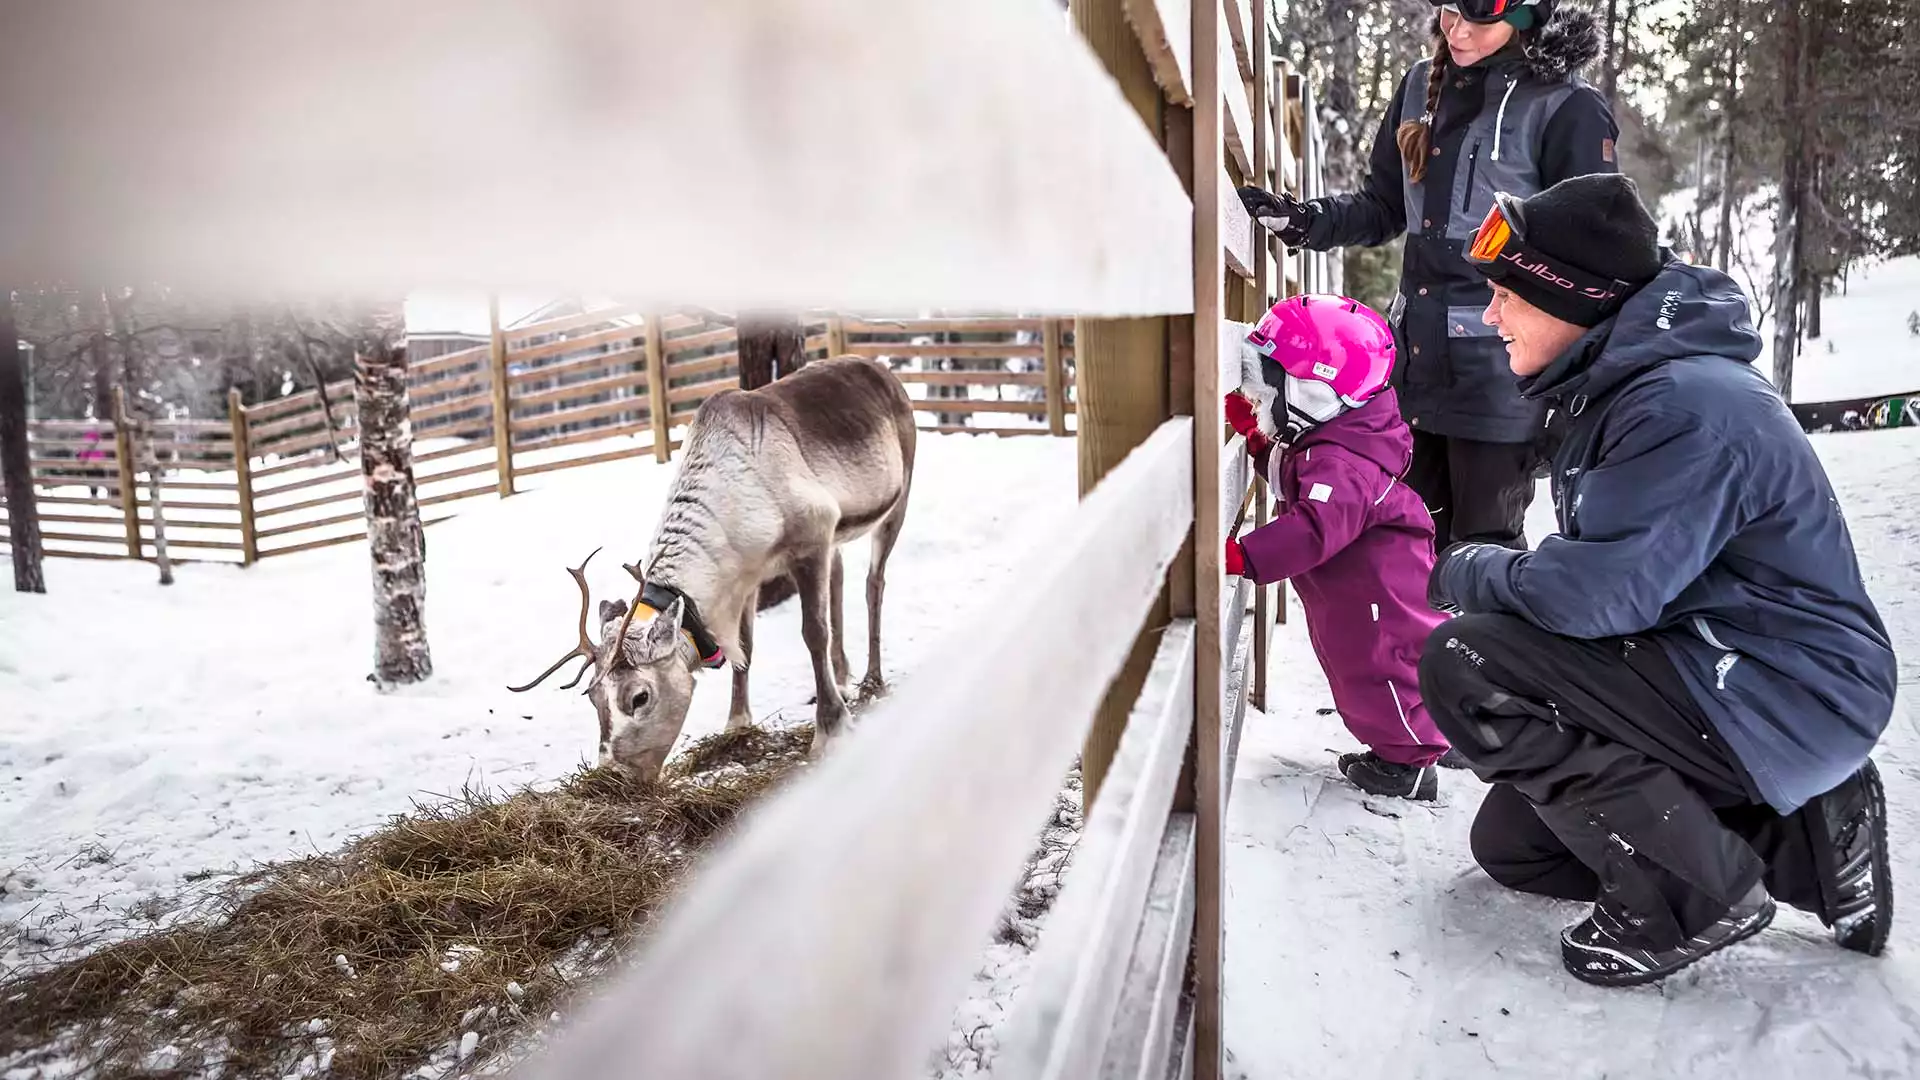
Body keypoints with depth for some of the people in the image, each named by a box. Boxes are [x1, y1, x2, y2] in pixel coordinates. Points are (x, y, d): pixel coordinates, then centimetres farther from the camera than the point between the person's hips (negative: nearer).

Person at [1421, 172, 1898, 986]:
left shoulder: (1688, 405, -25)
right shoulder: (1612, 390, 7)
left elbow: (1597, 595, -31)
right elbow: (1603, 578, 14)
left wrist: (1463, 573, -14)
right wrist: (1492, 574, -3)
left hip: (1785, 699, -10)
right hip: (1711, 675, 10)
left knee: (1465, 665, -25)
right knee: (1509, 846, 16)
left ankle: (1695, 894, -10)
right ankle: (1798, 838, 14)